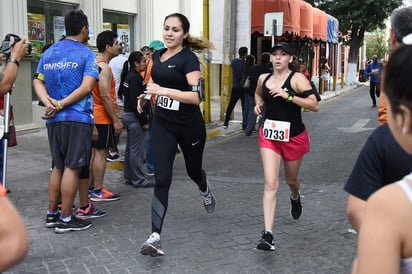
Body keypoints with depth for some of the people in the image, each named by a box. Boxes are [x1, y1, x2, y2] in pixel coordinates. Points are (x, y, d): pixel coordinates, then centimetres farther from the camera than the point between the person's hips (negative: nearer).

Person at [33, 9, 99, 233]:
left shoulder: (48, 53, 14)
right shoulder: (86, 54, -5)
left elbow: (38, 81, 6)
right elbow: (86, 87, -16)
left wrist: (49, 102, -8)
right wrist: (61, 105, -15)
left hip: (54, 119, 6)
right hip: (78, 118, -6)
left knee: (58, 166, 17)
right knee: (72, 168, -1)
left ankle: (51, 214, 23)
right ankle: (65, 219, 4)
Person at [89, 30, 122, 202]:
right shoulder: (104, 67, -17)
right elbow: (105, 96, -23)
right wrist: (116, 120, -19)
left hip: (94, 115, 10)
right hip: (103, 117, -10)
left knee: (94, 151, 14)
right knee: (101, 153, -4)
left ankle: (91, 188, 21)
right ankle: (98, 191, 2)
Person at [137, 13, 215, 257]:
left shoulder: (188, 59, -15)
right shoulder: (158, 56, 5)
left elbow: (196, 96, -27)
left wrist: (163, 91, -33)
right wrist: (145, 95, 9)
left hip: (190, 126, -4)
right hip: (163, 124, 4)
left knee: (193, 170, 19)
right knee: (162, 179, -8)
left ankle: (205, 190, 57)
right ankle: (155, 237, -9)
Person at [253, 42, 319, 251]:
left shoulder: (297, 79, -10)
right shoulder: (263, 78, 4)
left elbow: (314, 105, -18)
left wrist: (288, 96, -25)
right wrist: (258, 105, 5)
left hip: (294, 136, -2)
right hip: (269, 135, 2)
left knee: (291, 179, 20)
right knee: (270, 183, -11)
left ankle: (295, 198, 59)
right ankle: (267, 235, -15)